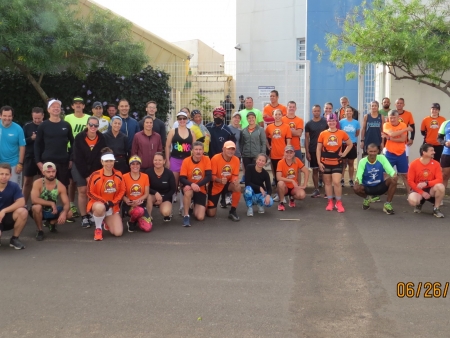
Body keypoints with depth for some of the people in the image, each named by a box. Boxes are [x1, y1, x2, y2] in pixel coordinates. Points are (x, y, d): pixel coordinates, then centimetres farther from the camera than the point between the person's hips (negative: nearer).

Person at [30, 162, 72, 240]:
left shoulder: (60, 186, -11)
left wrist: (64, 213, -36)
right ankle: (40, 230, -11)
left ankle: (51, 223, 13)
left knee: (69, 213, -20)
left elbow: (66, 203, -15)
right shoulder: (38, 183, -19)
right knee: (36, 207, -37)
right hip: (40, 211, -3)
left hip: (52, 211, 3)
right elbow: (34, 200, -32)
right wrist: (51, 203, -31)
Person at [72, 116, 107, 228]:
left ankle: (91, 215, 8)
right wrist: (86, 175, -18)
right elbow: (78, 158, -16)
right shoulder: (79, 138, -17)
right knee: (82, 191, -4)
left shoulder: (101, 138, -12)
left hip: (95, 169, 2)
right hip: (80, 168, -2)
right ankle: (84, 217, 2)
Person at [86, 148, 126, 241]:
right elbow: (90, 193, -9)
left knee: (118, 233, -9)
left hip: (113, 207, 4)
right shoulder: (95, 175, -15)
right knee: (100, 207, -43)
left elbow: (122, 191, 4)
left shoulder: (119, 175, -3)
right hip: (97, 204, -3)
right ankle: (98, 229, -12)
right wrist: (104, 202, -19)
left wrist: (113, 202, -10)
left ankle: (107, 223, 29)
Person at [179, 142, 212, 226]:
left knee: (200, 217, -11)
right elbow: (182, 179, -16)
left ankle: (195, 207, 27)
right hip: (189, 189, -1)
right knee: (188, 189, -40)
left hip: (201, 190, 1)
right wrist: (191, 184, -36)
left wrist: (197, 185, -30)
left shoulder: (206, 160, -9)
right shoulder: (186, 161, -12)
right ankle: (186, 215, -22)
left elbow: (208, 177, -15)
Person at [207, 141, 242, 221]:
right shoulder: (215, 158, -22)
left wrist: (235, 181, -30)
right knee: (211, 214, -6)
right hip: (215, 186, -3)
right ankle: (208, 205, 33)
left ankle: (232, 212, -14)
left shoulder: (236, 160, -11)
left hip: (227, 184, 3)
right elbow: (211, 176, -20)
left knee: (237, 187, -33)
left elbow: (235, 176, -5)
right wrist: (220, 180, -41)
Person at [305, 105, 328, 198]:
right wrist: (307, 152, -3)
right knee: (315, 170, 6)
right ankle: (316, 190, 14)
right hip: (313, 150, 1)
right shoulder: (308, 124, 2)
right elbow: (307, 138, 3)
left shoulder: (325, 122, 2)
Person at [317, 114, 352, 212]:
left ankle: (339, 203, 6)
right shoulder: (323, 134, -2)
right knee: (327, 182, 10)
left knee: (336, 182, -10)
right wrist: (319, 162, -5)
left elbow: (350, 144, 12)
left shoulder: (342, 133, -2)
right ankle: (330, 203, 21)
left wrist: (344, 153, 1)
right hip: (325, 162, 1)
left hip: (337, 162, -1)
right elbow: (318, 149, 1)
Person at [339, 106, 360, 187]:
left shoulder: (356, 122, -4)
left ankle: (351, 180, 19)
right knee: (343, 163, 5)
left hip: (353, 144, 1)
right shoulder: (341, 122, -7)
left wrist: (352, 138, 6)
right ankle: (341, 179, 13)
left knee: (351, 163, 10)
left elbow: (357, 133, 9)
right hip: (343, 144, -1)